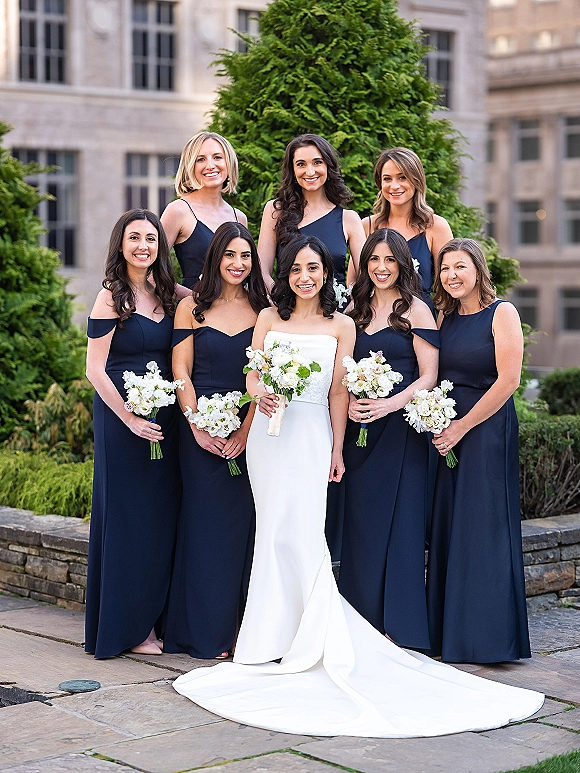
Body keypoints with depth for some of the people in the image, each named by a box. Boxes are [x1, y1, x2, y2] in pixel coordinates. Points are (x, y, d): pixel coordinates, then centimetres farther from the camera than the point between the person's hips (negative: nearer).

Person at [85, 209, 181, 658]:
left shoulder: (167, 296, 10)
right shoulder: (112, 297, -7)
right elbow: (95, 370, -10)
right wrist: (130, 418, -15)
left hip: (164, 420, 6)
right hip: (122, 418, -6)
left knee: (161, 517, 9)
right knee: (127, 517, 0)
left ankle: (154, 618, 19)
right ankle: (128, 627, 8)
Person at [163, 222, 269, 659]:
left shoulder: (264, 311, 6)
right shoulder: (193, 308, 4)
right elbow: (181, 371, 1)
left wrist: (246, 430, -9)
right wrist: (197, 426, -9)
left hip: (250, 431, 1)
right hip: (202, 431, -1)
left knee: (244, 525, 2)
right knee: (206, 523, 1)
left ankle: (240, 628, 11)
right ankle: (206, 632, 8)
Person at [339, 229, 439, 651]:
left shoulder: (415, 309, -2)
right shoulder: (358, 310, 14)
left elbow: (429, 375, -7)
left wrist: (388, 405, -19)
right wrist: (350, 403, -4)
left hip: (401, 426, -5)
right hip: (361, 427, 5)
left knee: (397, 520, -4)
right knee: (360, 520, 3)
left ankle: (398, 621, 2)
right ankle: (365, 617, 10)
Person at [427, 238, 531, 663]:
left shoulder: (502, 313, -6)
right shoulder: (445, 317, 13)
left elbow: (508, 380, -13)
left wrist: (462, 427, -13)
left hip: (487, 429, -6)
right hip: (445, 432, 6)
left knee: (483, 527, -4)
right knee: (448, 528, 7)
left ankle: (487, 636, 3)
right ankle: (450, 633, 15)